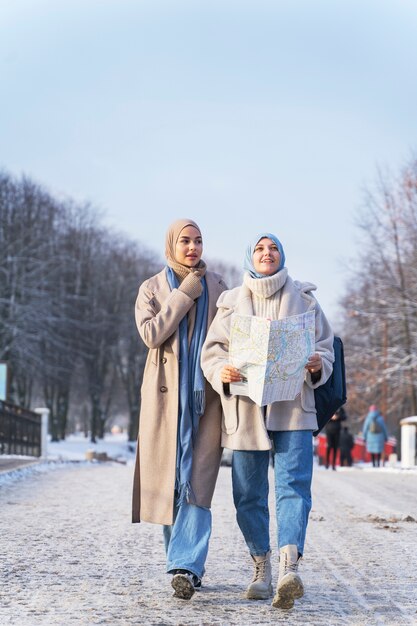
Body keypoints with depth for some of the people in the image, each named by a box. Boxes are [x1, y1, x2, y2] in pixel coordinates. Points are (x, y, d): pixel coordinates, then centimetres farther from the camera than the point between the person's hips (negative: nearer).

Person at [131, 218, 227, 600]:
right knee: (168, 481, 2)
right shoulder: (152, 289, 8)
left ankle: (186, 567, -19)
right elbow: (151, 333, -7)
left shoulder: (216, 287, 10)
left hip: (206, 396, 0)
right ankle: (185, 563, 15)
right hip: (165, 394, 1)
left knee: (197, 482, -12)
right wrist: (184, 294, -9)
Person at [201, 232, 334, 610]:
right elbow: (212, 350, 9)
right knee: (248, 493, 4)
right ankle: (261, 569, 17)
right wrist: (222, 371, -13)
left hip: (293, 407, -1)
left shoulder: (303, 299, 11)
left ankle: (290, 568, -27)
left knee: (294, 484, -16)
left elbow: (325, 346, 12)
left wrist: (318, 365, -11)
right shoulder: (231, 302, 11)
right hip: (245, 408, 1)